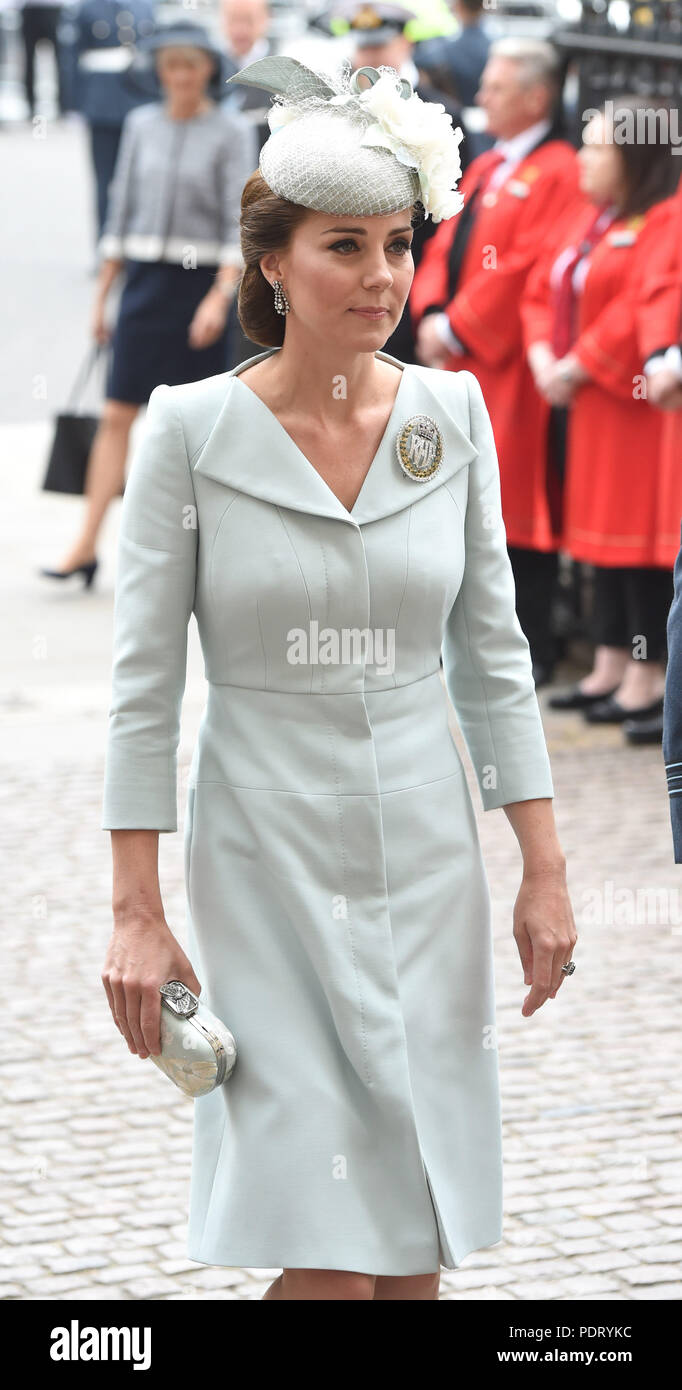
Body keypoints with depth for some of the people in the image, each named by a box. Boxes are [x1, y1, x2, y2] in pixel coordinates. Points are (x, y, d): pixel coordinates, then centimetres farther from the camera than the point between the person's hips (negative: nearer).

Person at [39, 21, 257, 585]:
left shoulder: (231, 132, -4)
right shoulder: (142, 124, 8)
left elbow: (240, 221, -9)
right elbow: (123, 208, 14)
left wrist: (220, 297, -20)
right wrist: (103, 294, 13)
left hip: (202, 281, -3)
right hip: (145, 279, 3)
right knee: (117, 415, -3)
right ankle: (86, 545, -5)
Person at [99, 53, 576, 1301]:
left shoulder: (451, 415, 2)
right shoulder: (192, 428, -8)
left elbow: (492, 655, 7)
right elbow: (144, 683, -6)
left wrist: (544, 870, 5)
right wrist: (135, 913, -8)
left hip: (427, 861, 3)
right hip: (270, 867, -3)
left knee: (417, 1249, 7)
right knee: (332, 1257, -9)